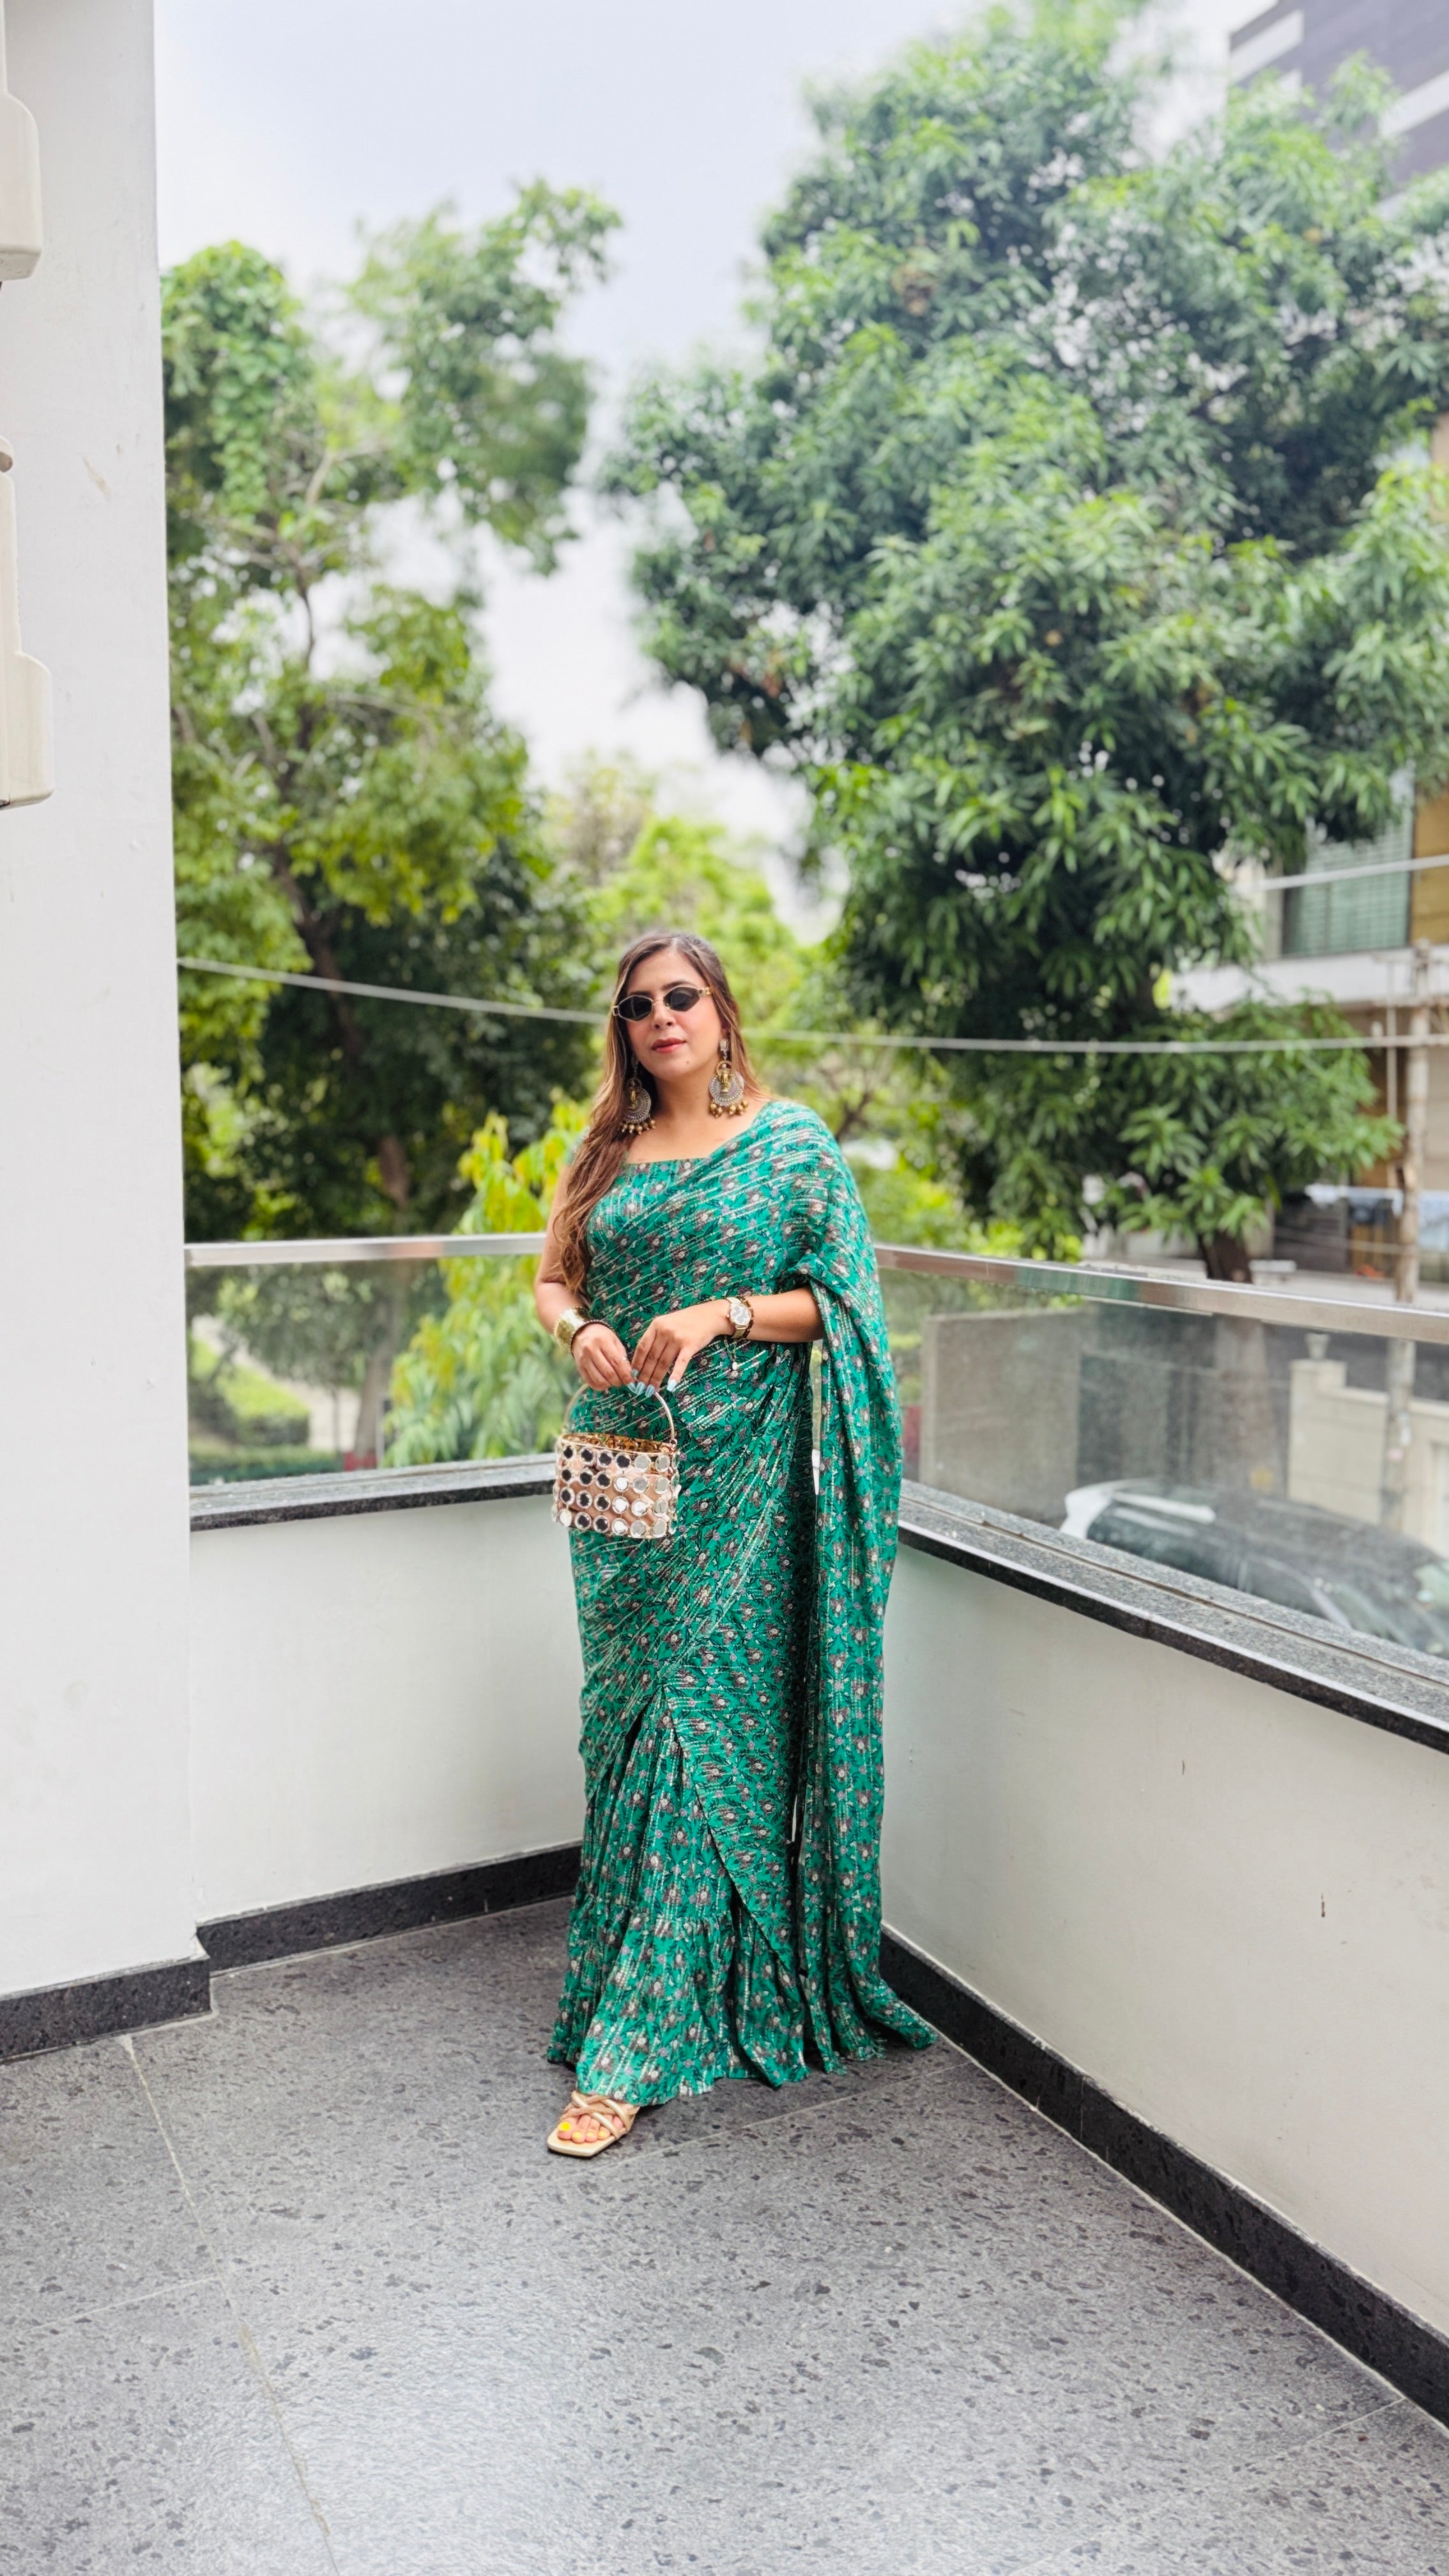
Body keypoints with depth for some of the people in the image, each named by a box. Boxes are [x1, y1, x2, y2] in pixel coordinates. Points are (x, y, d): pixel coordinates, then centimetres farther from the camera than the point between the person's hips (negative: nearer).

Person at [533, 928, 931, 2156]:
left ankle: (637, 2038, 1)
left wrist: (724, 1315, -17)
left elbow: (839, 1298, -2)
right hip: (619, 1458, 5)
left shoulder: (792, 1140, 0)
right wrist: (580, 1330, -6)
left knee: (703, 1716, -6)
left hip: (738, 1465, -4)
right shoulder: (609, 1148, 12)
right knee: (629, 1714, 10)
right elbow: (555, 1277, 16)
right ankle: (638, 1957, 29)